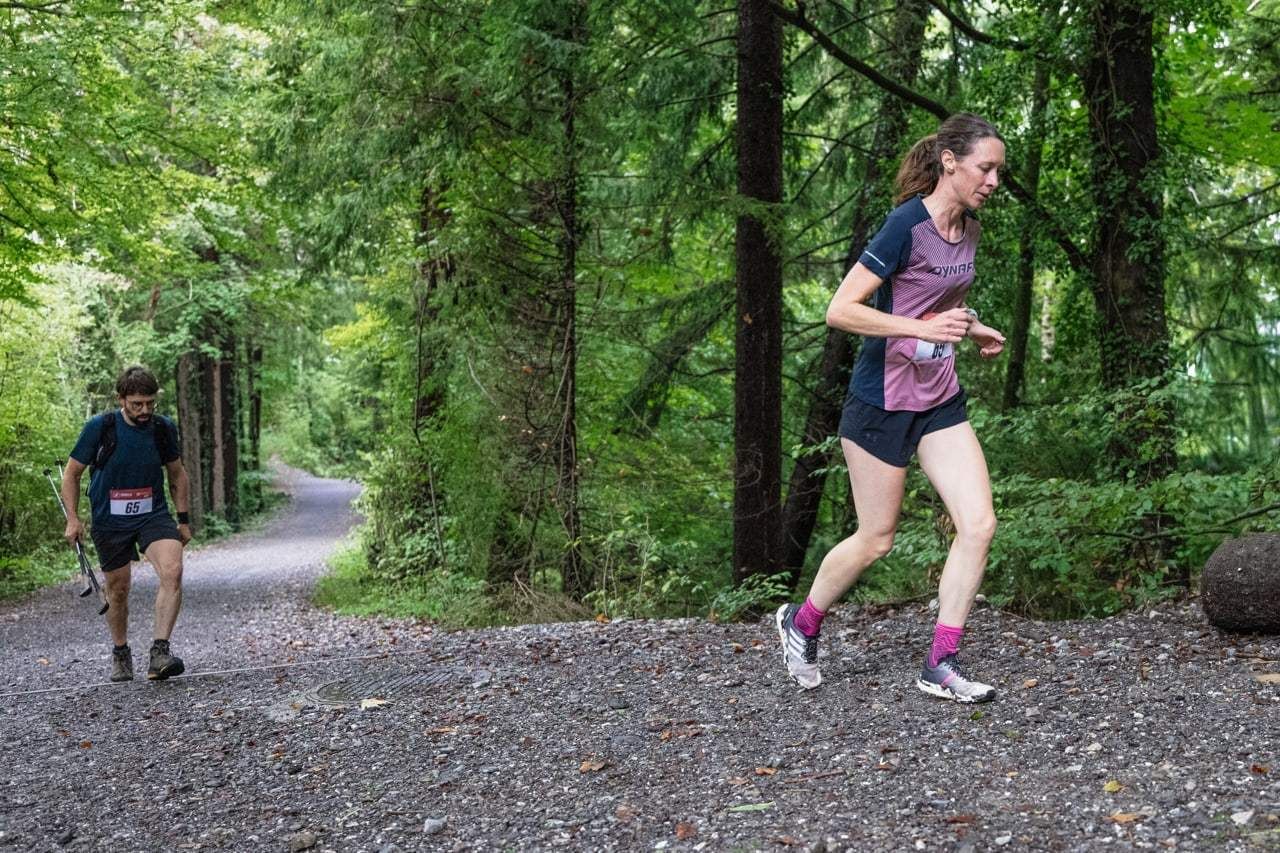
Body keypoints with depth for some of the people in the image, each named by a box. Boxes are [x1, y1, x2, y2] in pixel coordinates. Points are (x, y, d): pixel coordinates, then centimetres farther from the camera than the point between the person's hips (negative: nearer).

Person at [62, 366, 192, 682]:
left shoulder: (164, 428, -3)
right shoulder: (99, 428, -11)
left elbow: (177, 474, 12)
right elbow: (71, 474, 1)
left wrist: (184, 520, 11)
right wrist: (72, 519, -7)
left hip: (153, 515, 1)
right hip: (110, 522, -1)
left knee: (173, 571, -24)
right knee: (118, 590, 9)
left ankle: (160, 651, -25)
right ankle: (120, 654, 34)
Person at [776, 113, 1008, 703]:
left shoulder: (968, 230, 5)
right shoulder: (907, 224, -19)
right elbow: (840, 311, -24)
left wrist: (972, 330, 9)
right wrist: (924, 328, -31)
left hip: (939, 400, 7)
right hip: (883, 402, -7)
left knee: (979, 525, -4)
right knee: (876, 540, 4)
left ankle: (939, 667, 4)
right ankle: (800, 623, 30)